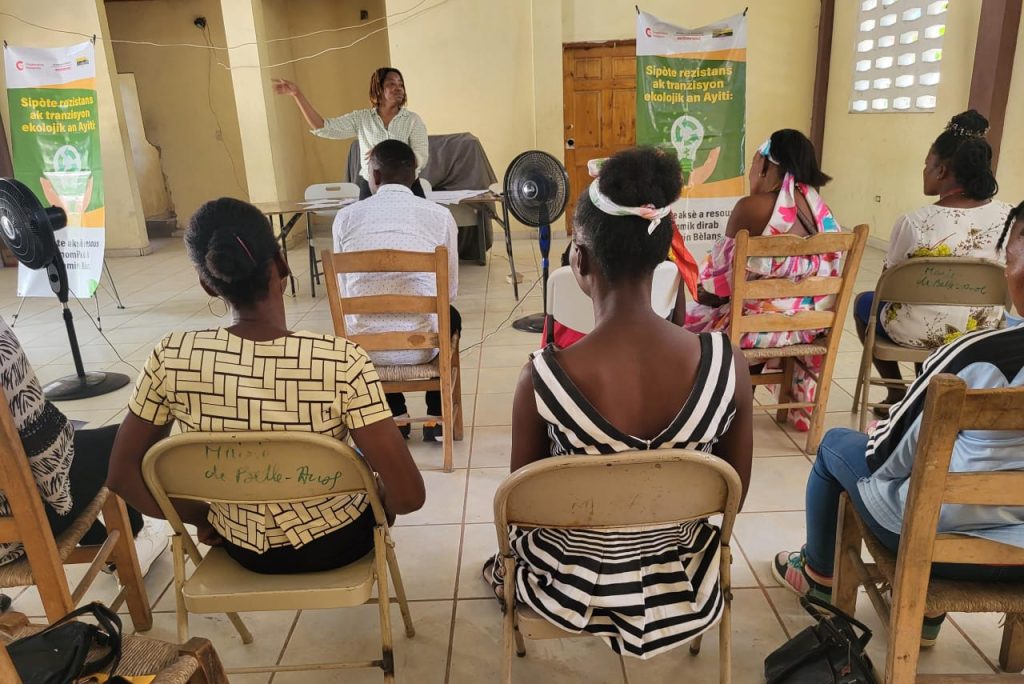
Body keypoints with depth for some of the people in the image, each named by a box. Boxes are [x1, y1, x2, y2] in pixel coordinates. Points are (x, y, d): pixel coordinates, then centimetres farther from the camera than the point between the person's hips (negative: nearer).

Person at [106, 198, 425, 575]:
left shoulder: (171, 359, -21)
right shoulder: (342, 361, -30)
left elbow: (122, 475, -9)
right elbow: (409, 494, -28)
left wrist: (202, 516, 5)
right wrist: (373, 501, -5)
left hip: (244, 549, 3)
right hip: (336, 543, -2)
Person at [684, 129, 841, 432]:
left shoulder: (751, 207, -17)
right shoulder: (819, 207, 3)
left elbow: (724, 275, -13)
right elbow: (826, 270, 12)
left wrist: (704, 290, 8)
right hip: (807, 324, 7)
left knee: (685, 317, 16)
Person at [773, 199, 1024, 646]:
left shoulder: (979, 355, -27)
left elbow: (887, 455, -16)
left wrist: (884, 429, 7)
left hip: (935, 538, -6)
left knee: (835, 444, 18)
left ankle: (818, 573, 41)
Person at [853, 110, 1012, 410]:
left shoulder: (914, 222, -21)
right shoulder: (1007, 216, -8)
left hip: (918, 333, -5)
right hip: (982, 331, 5)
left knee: (864, 301, 26)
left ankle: (897, 393, 29)